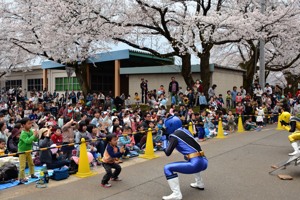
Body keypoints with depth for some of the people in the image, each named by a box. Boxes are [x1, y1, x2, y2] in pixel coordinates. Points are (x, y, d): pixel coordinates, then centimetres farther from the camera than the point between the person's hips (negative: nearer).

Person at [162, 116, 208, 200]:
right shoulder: (185, 131, 17)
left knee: (167, 168, -7)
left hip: (196, 164, -8)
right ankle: (199, 184, 44)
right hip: (203, 162, 8)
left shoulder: (174, 135, -3)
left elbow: (168, 153, -5)